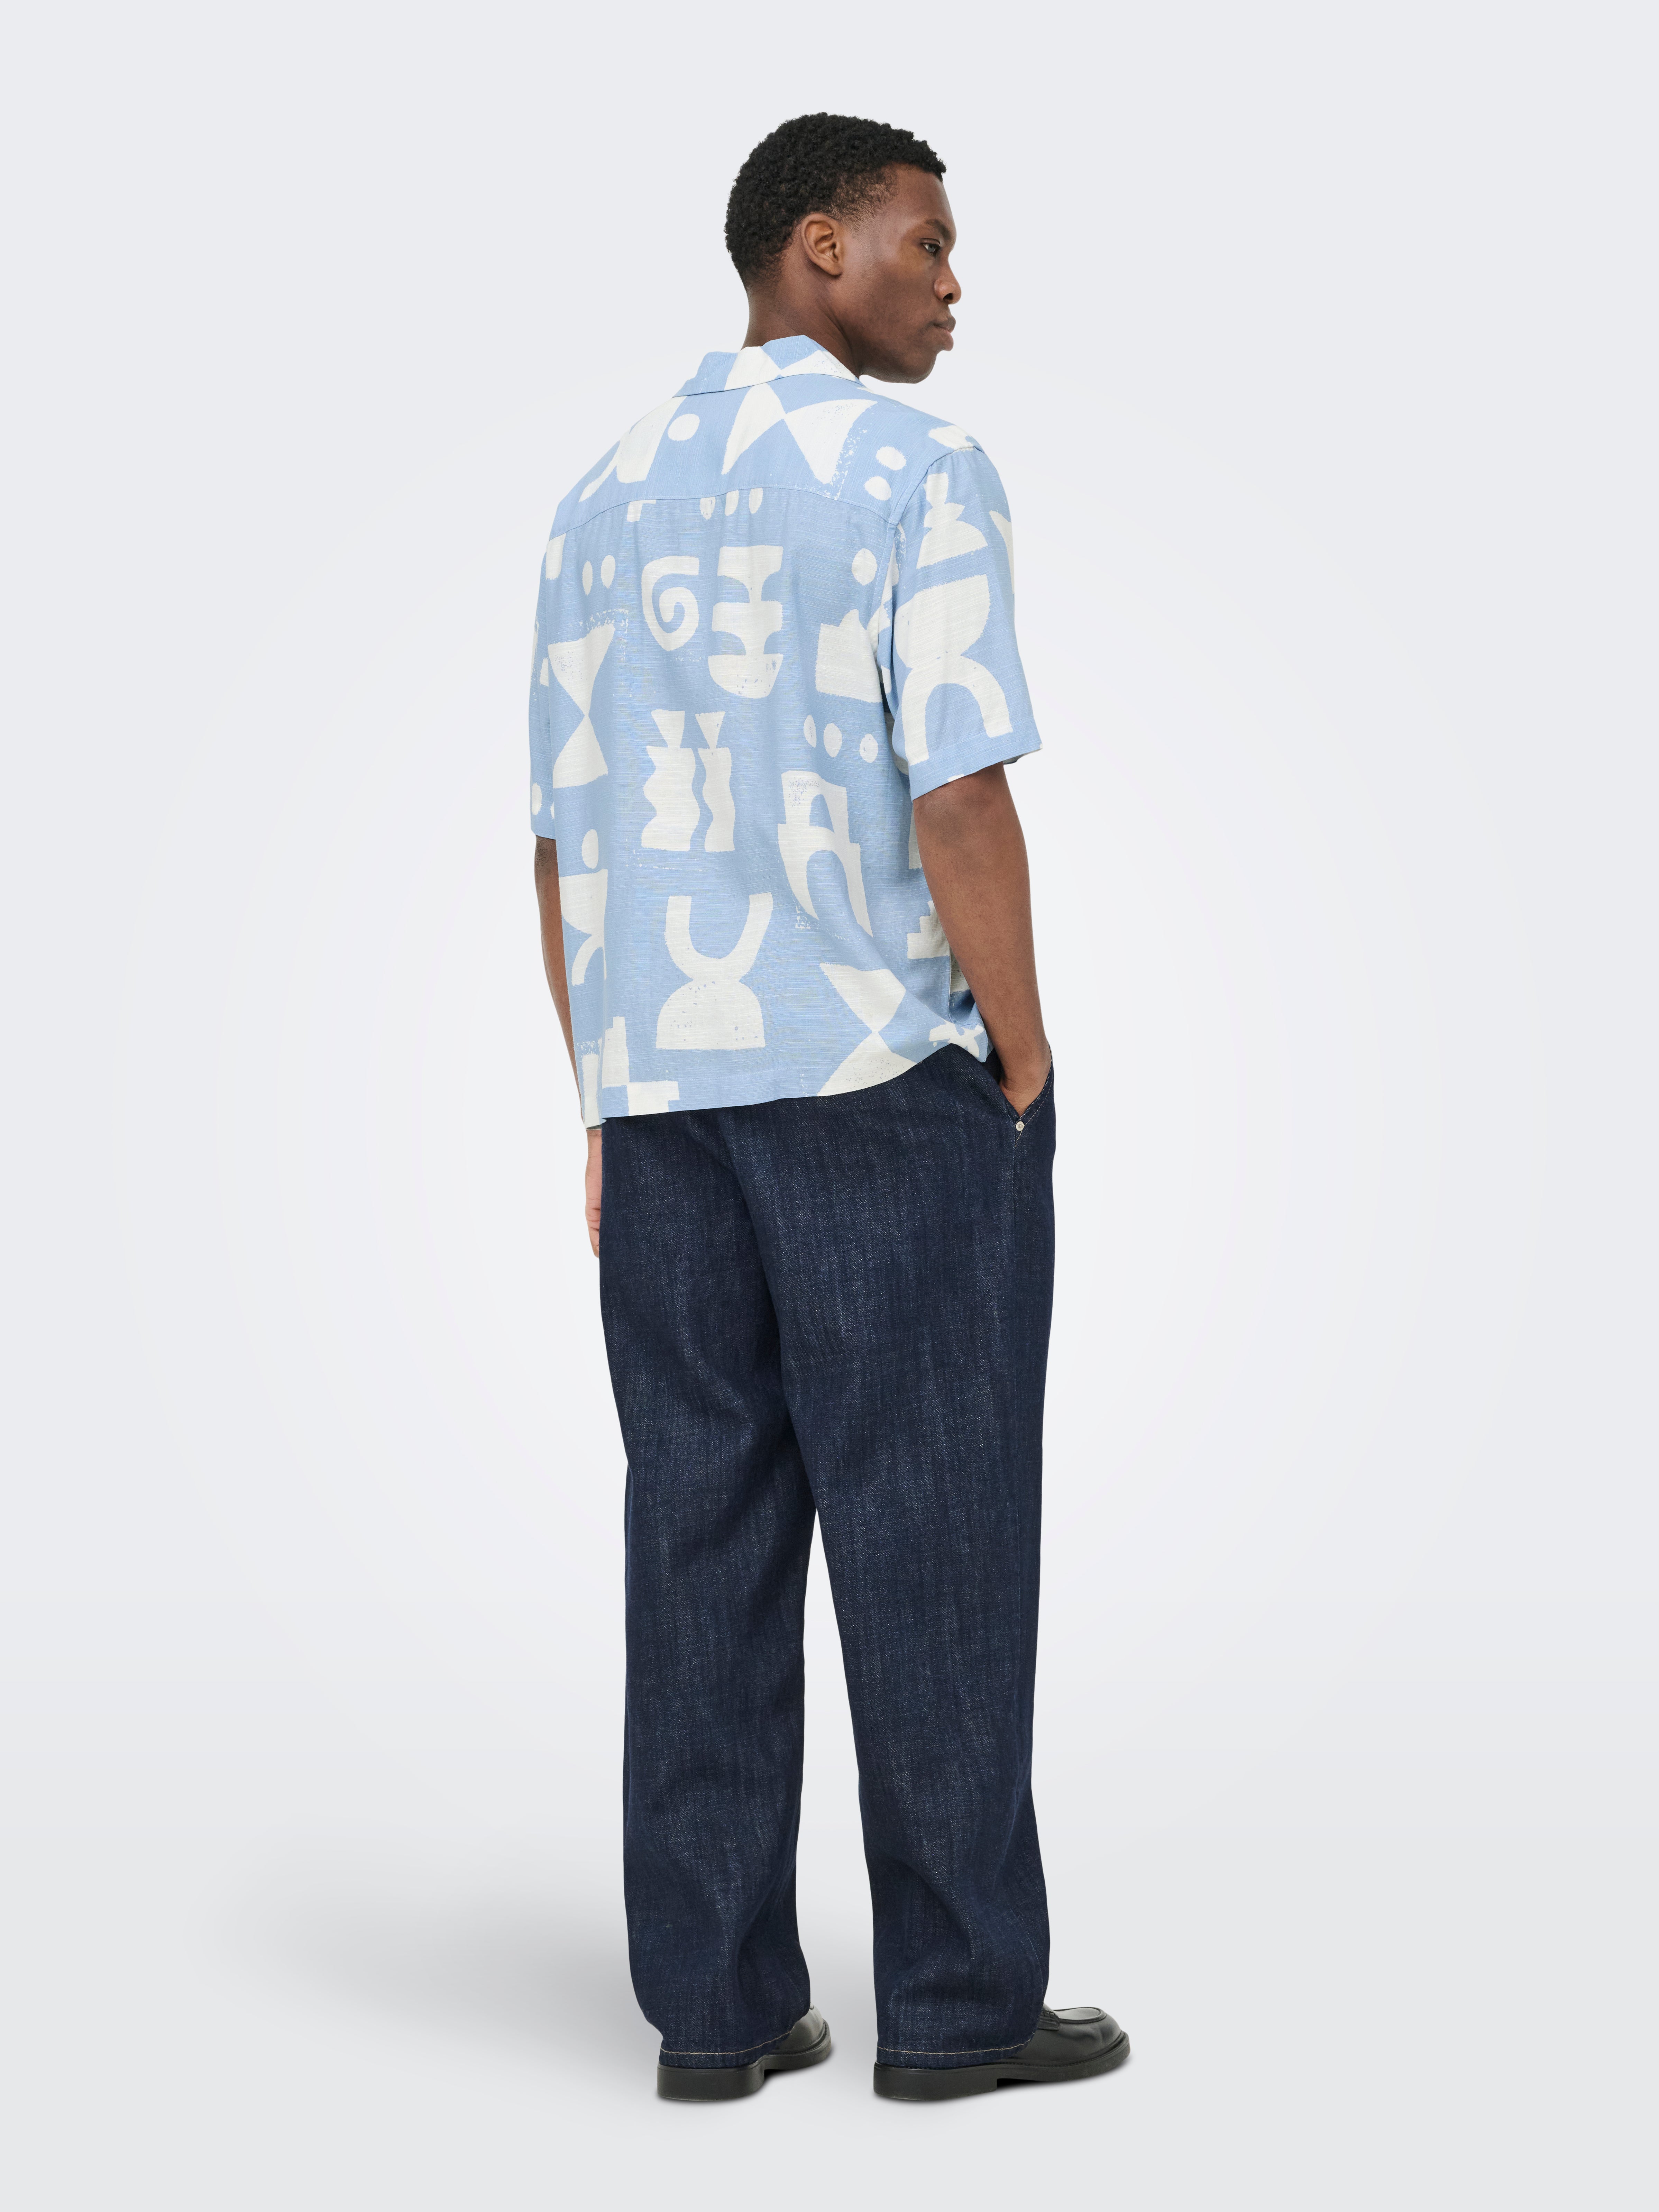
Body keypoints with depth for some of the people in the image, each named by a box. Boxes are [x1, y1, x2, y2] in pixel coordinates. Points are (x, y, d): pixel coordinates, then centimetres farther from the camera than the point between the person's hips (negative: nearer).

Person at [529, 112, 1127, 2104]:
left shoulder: (610, 499, 12)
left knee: (708, 1542, 7)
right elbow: (960, 802, -16)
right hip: (893, 1080, -6)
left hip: (665, 1093, 6)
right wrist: (1024, 1076, -7)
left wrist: (612, 1115, 16)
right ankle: (959, 2001, 8)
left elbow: (564, 842, 11)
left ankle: (715, 2006, 10)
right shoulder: (916, 474, -8)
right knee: (931, 1541, 1)